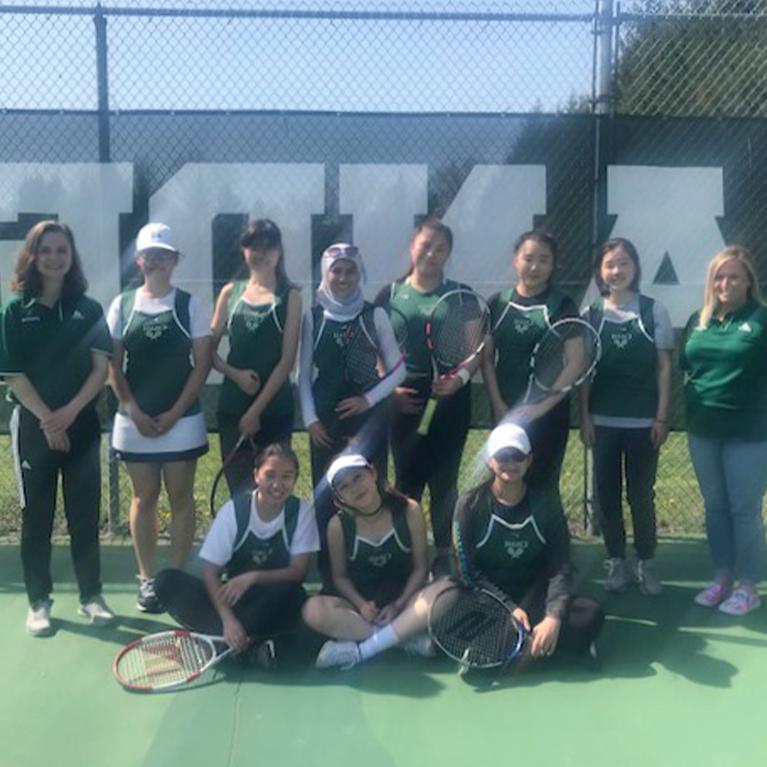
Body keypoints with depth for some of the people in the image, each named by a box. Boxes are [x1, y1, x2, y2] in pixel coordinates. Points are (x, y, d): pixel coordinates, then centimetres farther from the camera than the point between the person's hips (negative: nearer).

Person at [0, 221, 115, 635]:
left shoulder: (89, 309, 4)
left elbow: (101, 368, -2)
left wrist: (70, 412, -15)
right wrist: (47, 419, -14)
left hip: (82, 424, 2)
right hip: (33, 425, -1)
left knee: (85, 512, 6)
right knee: (37, 515, 5)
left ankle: (90, 596, 17)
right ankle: (38, 603, 15)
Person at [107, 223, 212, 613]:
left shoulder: (190, 305, -1)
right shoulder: (122, 304, 5)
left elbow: (202, 363, -4)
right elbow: (113, 365, 4)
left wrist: (175, 413, -11)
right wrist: (134, 411, -8)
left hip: (181, 419, -2)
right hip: (135, 420, 2)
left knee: (181, 498, 5)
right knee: (143, 499, 9)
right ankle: (146, 578, 18)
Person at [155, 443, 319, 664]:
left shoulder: (302, 512, -9)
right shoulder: (234, 509, -10)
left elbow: (298, 571, -12)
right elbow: (210, 572, -12)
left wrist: (253, 577, -27)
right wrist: (227, 619, -28)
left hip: (275, 606, -2)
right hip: (232, 598, 2)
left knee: (289, 594, -37)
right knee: (168, 580, -23)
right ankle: (251, 646, -32)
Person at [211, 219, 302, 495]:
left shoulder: (289, 296, 0)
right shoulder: (231, 292, 8)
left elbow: (287, 360, -5)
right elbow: (209, 349, 9)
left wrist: (256, 410, -9)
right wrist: (235, 373, -11)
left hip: (274, 408, -2)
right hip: (231, 407, 3)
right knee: (238, 491, 5)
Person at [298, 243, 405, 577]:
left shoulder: (375, 315, 0)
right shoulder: (313, 317, 4)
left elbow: (397, 370, 3)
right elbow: (304, 374, 6)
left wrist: (369, 399, -8)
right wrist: (310, 419, -2)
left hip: (368, 416, -1)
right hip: (326, 418, 1)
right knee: (325, 493, 3)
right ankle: (328, 570, 15)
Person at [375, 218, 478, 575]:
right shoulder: (391, 295, 6)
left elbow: (477, 349, 2)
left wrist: (460, 378, -16)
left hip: (450, 401, 0)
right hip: (404, 401, 0)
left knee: (444, 482, 6)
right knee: (406, 482, 6)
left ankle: (443, 559, 16)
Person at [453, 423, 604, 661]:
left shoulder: (545, 502, -1)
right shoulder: (470, 504, -5)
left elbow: (560, 567, -7)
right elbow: (467, 571, -8)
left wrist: (554, 617, -25)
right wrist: (508, 608, -20)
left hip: (535, 597, 2)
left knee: (591, 614, -25)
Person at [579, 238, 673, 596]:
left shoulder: (654, 311, -1)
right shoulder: (591, 314, 2)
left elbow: (664, 368, 0)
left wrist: (662, 417, -5)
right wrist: (584, 417, -1)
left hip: (643, 421, -1)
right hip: (603, 420, 1)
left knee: (641, 493, 6)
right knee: (607, 492, 6)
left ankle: (646, 562, 19)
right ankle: (616, 561, 19)